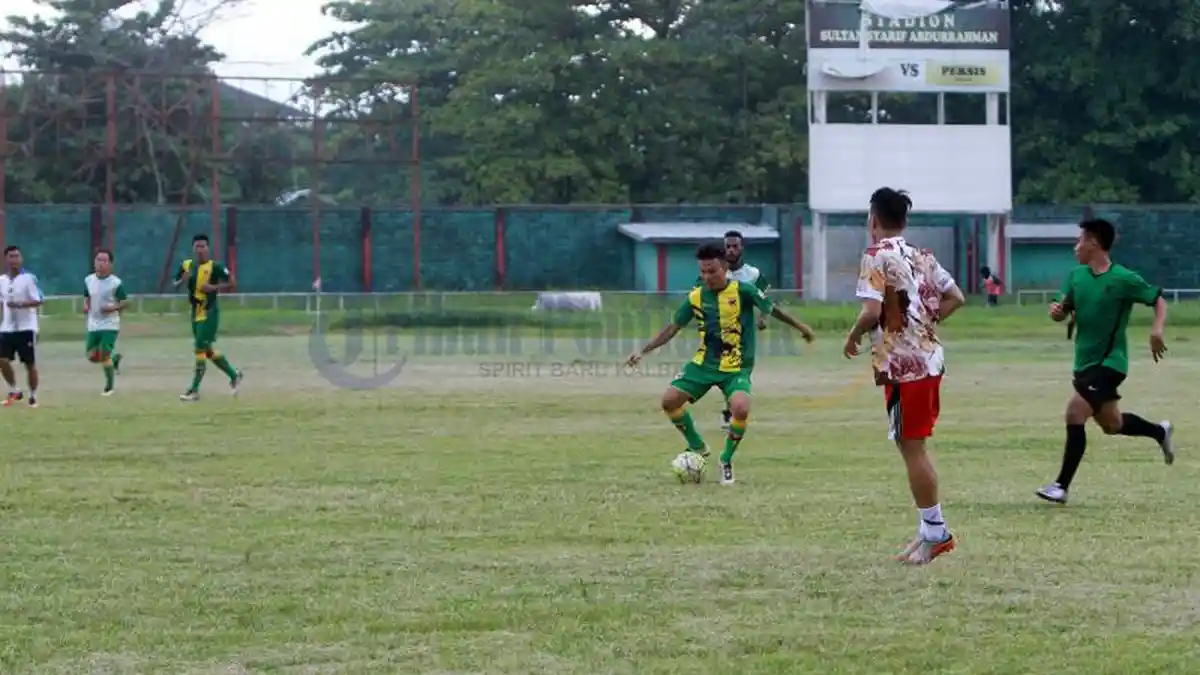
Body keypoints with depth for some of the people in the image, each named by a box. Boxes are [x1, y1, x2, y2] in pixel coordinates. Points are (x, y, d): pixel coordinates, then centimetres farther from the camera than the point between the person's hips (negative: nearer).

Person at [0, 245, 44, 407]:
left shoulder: (29, 278, -10)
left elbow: (39, 301, -15)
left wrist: (20, 305, -27)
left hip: (26, 327, -4)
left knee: (30, 364, 2)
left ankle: (33, 397, 15)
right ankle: (14, 391, 11)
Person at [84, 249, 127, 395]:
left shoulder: (115, 283, -11)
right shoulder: (88, 280, 2)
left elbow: (125, 302, -6)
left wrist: (113, 308, -23)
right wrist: (86, 305, -4)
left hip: (110, 325, -5)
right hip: (93, 325, 5)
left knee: (104, 354, -11)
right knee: (92, 356, 6)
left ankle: (109, 386, 7)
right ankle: (114, 357, 38)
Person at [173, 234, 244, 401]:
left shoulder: (215, 266, -10)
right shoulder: (186, 266, 7)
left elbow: (232, 284, -9)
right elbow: (175, 285, 15)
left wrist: (213, 287, -19)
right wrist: (182, 281, -7)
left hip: (209, 313, -7)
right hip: (196, 312, 7)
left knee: (200, 349, -9)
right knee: (208, 350, 15)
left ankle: (194, 390, -6)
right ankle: (234, 375, 32)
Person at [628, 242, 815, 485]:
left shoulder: (743, 291, -13)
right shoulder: (696, 297, -3)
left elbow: (773, 310, 0)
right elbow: (673, 327, 5)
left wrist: (800, 327, 8)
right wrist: (643, 351, -2)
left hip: (736, 367, -4)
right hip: (704, 364, 4)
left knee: (741, 409, -29)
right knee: (669, 400, -12)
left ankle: (727, 461, -1)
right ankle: (697, 447, 14)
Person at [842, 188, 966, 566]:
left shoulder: (877, 256, -11)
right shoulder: (921, 257, 12)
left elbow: (872, 311, -21)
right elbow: (955, 298, 15)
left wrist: (853, 337, -4)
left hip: (902, 364, -8)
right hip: (929, 357, 8)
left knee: (911, 448, -1)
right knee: (916, 447, 15)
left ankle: (935, 533, 1)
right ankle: (930, 530, 17)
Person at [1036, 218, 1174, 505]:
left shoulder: (1124, 279, -14)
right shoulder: (1076, 276, 3)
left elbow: (1159, 300, -5)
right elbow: (1064, 310, 10)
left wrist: (1157, 329, -22)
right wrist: (1057, 311, -14)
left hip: (1109, 362, -7)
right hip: (1085, 361, 7)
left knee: (1075, 413, -19)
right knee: (1111, 423, 19)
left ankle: (1062, 486, -12)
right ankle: (1160, 431, 46)